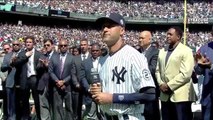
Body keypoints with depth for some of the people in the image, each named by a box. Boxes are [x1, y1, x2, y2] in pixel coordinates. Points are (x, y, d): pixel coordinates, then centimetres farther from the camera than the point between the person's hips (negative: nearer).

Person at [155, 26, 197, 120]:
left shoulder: (186, 51, -6)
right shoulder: (162, 51, 15)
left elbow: (186, 74, -14)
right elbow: (158, 70, 15)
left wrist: (169, 86, -14)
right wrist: (161, 84, -3)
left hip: (181, 96, -6)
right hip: (165, 96, 6)